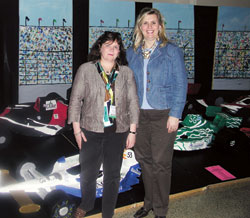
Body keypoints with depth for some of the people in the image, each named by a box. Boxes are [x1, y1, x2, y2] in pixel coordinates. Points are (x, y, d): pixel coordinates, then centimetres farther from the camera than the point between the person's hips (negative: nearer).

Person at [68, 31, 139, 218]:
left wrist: (132, 131, 0)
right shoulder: (86, 69, -1)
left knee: (113, 174, 8)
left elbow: (133, 102, 3)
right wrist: (76, 128, -4)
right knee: (88, 172, 12)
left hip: (117, 132, 1)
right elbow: (76, 99, 0)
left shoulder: (126, 72, 3)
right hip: (91, 130, 0)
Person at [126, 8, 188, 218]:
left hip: (163, 114, -4)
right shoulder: (132, 53, 9)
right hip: (139, 114, 4)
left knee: (160, 163, 2)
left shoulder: (172, 51, -3)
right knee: (144, 159, 13)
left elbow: (181, 84, -5)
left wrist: (175, 114, -12)